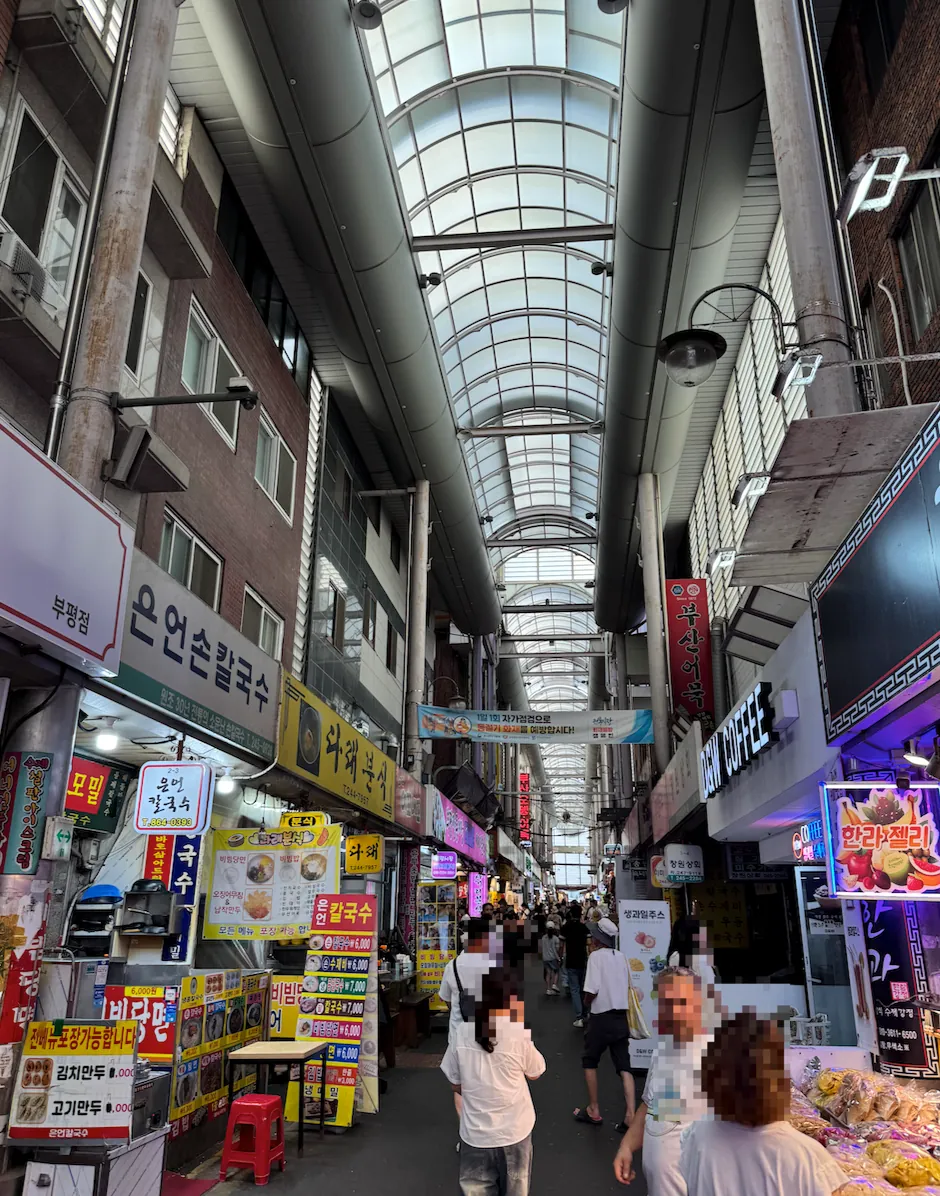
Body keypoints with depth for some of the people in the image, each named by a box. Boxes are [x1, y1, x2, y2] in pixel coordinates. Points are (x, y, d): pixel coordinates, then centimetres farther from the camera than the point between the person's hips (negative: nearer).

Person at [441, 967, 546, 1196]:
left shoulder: (461, 1035, -12)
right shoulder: (519, 1036, -19)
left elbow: (456, 1085, 0)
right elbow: (534, 1074, 0)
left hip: (475, 1133, 1)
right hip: (514, 1132, -1)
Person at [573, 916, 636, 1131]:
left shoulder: (596, 956, -13)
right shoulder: (621, 956, 5)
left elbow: (592, 991, -19)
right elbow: (627, 986, 12)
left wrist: (586, 1000, 1)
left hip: (601, 1017, -5)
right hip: (621, 1016, 5)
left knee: (589, 1062, 14)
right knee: (624, 1067, 5)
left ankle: (593, 1111, 19)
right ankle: (630, 1116, -4)